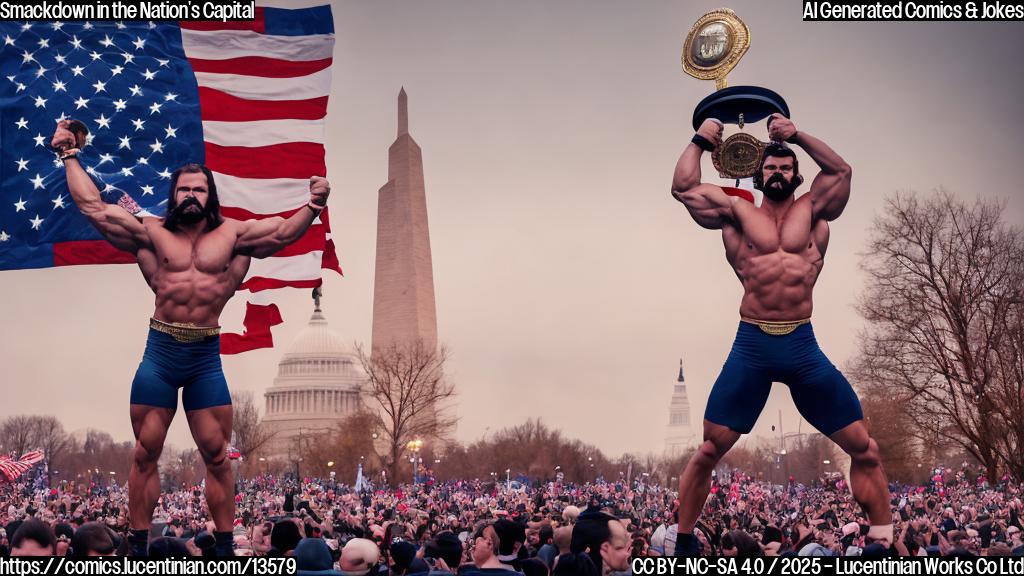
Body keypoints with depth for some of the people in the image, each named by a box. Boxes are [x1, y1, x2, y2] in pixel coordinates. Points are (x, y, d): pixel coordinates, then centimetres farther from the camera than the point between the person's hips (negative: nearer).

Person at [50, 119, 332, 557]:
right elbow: (93, 207, 4)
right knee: (145, 454, 6)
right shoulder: (152, 232, 3)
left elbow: (283, 232, 3)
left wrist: (313, 205, -12)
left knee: (217, 457, 4)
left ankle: (225, 549, 13)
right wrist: (69, 155, 6)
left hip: (206, 359, 0)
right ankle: (138, 547, 16)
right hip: (159, 355, 0)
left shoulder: (231, 234, 4)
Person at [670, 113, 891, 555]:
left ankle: (884, 540, 14)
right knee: (709, 451, -1)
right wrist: (700, 141, 12)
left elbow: (842, 171, 5)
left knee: (864, 447, 1)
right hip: (750, 346, -1)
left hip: (802, 346, 1)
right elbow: (683, 188, 6)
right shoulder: (738, 211, 9)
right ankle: (683, 542, 12)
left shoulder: (811, 209, 13)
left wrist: (797, 135, 4)